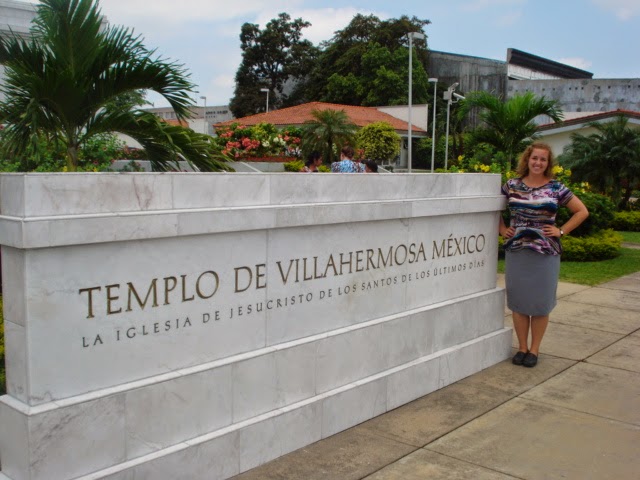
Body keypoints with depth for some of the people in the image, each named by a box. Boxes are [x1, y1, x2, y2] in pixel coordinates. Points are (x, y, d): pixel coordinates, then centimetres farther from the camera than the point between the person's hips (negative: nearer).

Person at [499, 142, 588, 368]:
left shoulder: (556, 188, 0)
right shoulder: (512, 186, 4)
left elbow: (582, 211, 6)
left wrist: (561, 231, -1)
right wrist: (502, 229, 6)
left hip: (545, 252, -1)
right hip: (516, 251, 1)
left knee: (540, 302, 5)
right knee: (518, 301, 6)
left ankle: (534, 349, 19)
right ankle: (522, 347, 20)